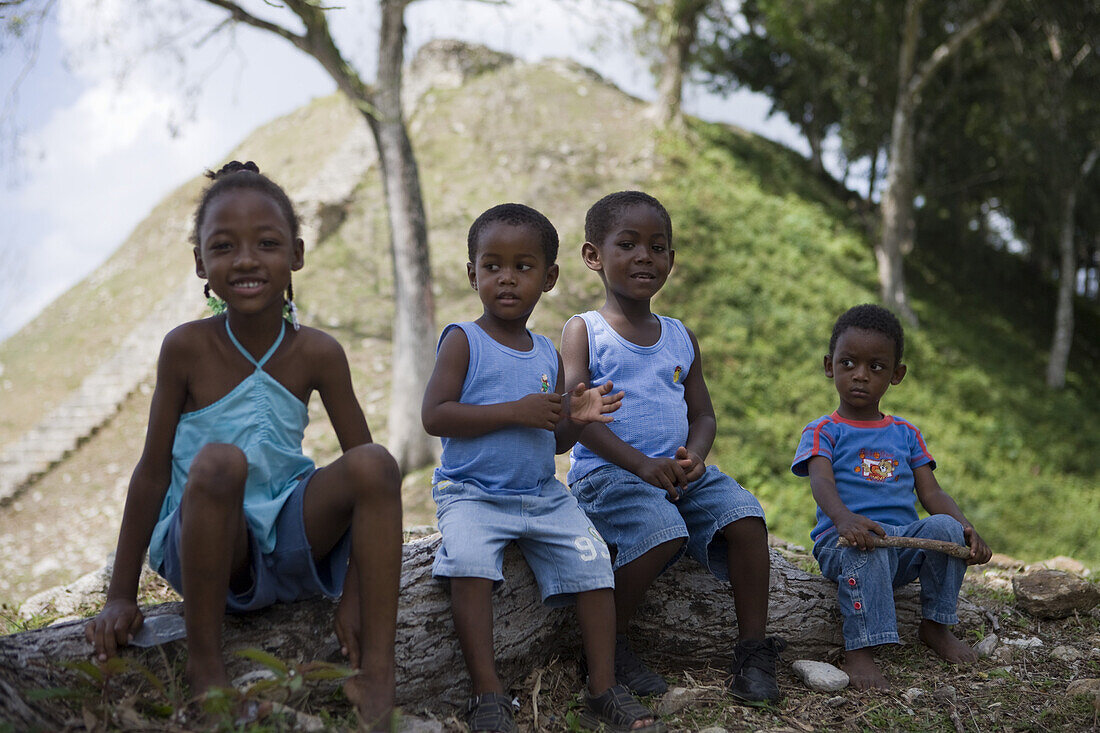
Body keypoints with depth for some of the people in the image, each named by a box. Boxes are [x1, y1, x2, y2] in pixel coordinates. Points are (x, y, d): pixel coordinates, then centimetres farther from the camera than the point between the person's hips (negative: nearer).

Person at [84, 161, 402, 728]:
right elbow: (153, 470, -6)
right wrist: (120, 597, -6)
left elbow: (364, 472, -3)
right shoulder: (187, 347, -9)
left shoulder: (316, 353, -5)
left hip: (290, 539, 3)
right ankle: (206, 670, -23)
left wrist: (355, 592, -12)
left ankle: (376, 680, -25)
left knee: (374, 464, -24)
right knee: (218, 462, -34)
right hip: (205, 547, -2)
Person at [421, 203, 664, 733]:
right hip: (472, 493, -5)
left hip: (543, 496, 5)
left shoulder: (547, 354, 14)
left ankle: (602, 690, -6)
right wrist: (516, 412, -18)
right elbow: (434, 416, -15)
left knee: (593, 561, -14)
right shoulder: (463, 341, -2)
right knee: (470, 560, -32)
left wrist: (575, 419, -5)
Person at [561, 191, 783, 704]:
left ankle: (753, 651, -10)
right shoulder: (584, 331, 2)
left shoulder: (680, 338, 18)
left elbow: (702, 413, 17)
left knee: (746, 517, -19)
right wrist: (641, 465, -20)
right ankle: (607, 643, -12)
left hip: (680, 471, 5)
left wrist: (694, 457, -7)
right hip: (606, 471, -5)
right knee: (663, 531, -33)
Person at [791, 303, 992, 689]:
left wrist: (965, 526, -10)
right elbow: (821, 482, -15)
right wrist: (843, 518, -38)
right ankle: (859, 650, -35)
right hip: (843, 541, -4)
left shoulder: (906, 434, 19)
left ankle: (935, 625, -7)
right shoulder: (822, 432, 5)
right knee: (867, 548, -37)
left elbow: (930, 491, 11)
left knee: (945, 527, -23)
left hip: (904, 540, 4)